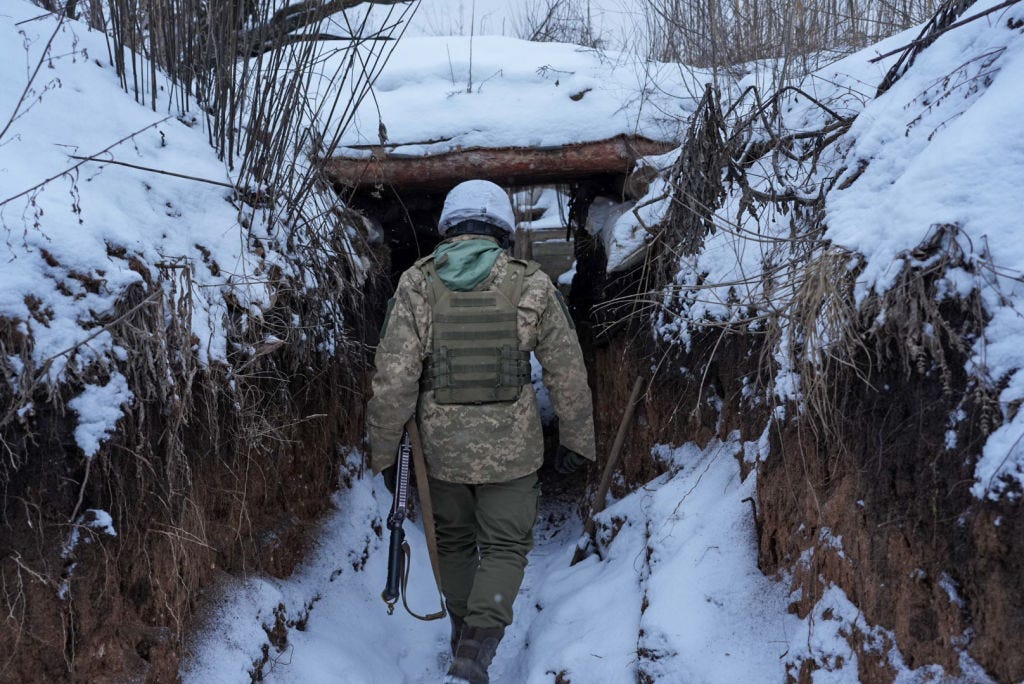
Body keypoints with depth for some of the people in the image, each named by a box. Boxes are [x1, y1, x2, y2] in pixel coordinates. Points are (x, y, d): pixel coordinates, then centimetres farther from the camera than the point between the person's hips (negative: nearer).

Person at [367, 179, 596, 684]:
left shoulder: (416, 286, -6)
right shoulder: (531, 286, -5)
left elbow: (393, 378, -10)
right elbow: (567, 373, -2)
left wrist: (383, 450, 0)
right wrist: (577, 440, 10)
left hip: (442, 448, 1)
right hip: (511, 448, -1)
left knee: (453, 543, 22)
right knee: (505, 549, 11)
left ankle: (465, 637, 38)